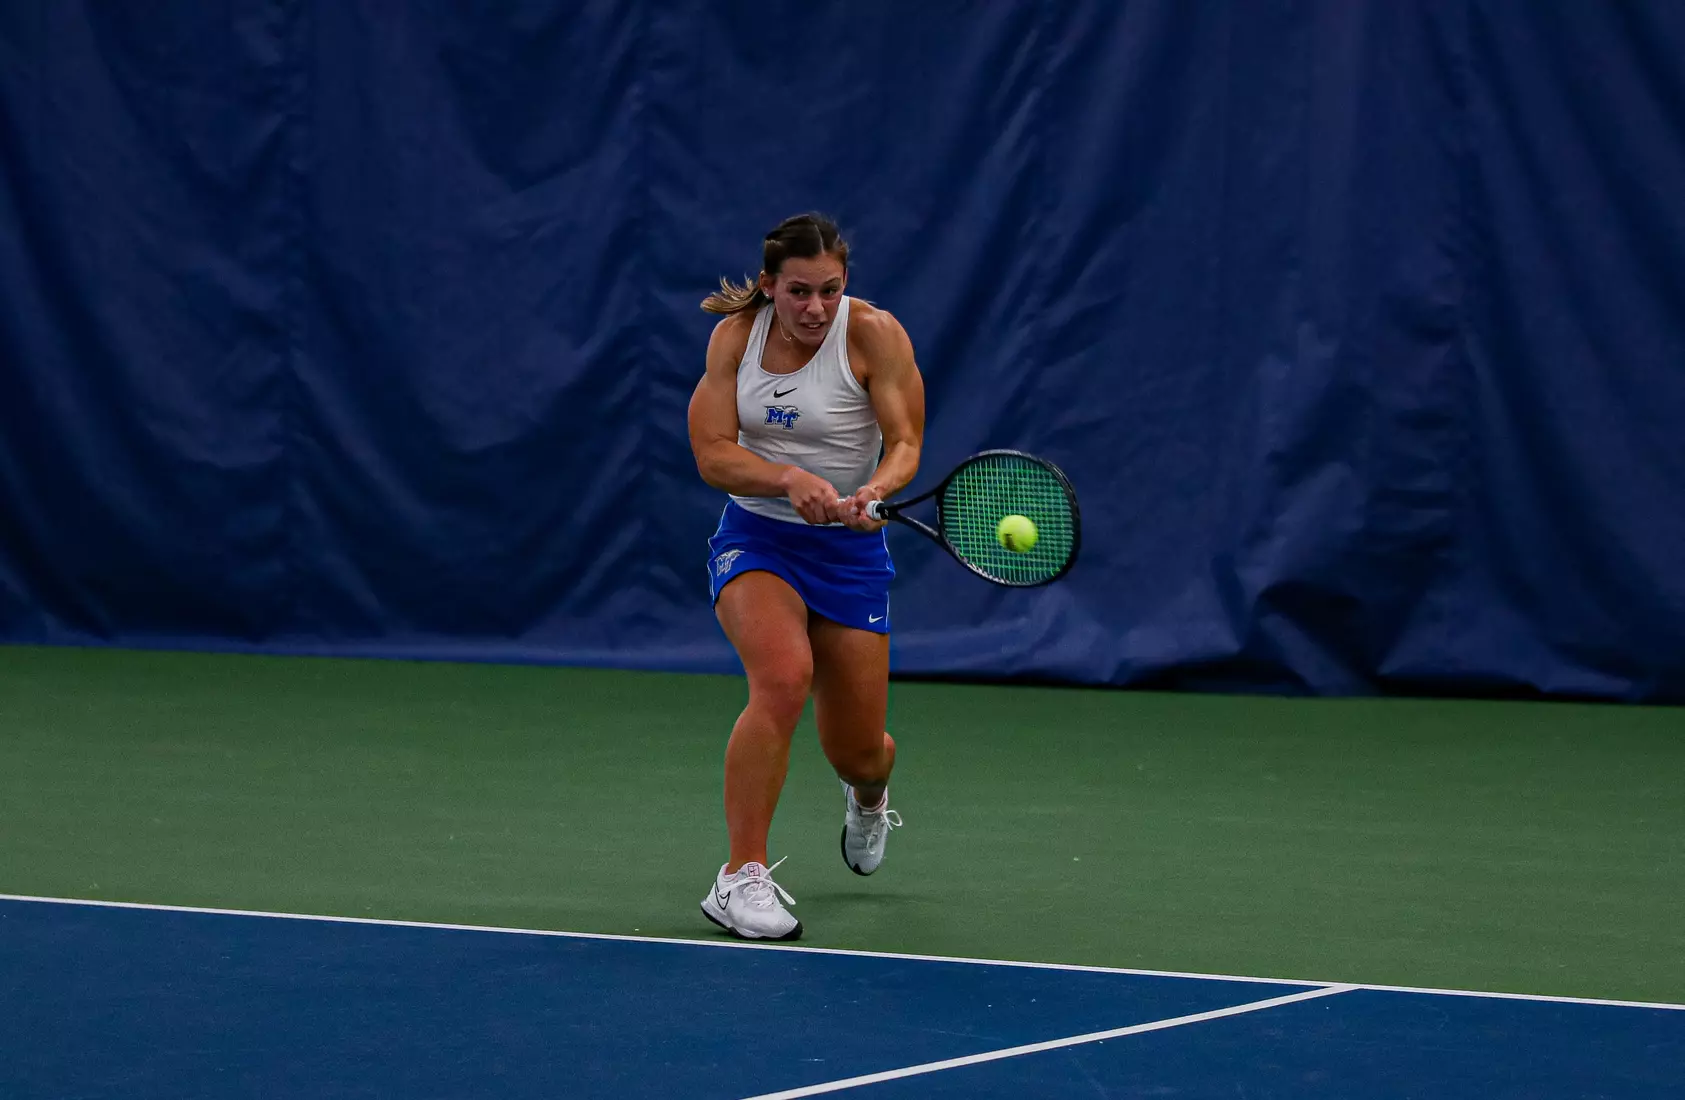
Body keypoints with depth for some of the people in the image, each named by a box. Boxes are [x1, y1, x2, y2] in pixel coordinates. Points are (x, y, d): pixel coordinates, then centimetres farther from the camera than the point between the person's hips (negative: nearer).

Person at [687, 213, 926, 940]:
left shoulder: (873, 333, -13)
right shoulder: (736, 334, -6)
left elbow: (904, 442, -15)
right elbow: (712, 454, -12)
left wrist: (875, 490, -37)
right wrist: (790, 479, -29)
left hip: (849, 549, 0)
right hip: (756, 537, 0)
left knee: (856, 752, 5)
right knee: (783, 677, -31)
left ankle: (869, 795, 47)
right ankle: (741, 876, -25)